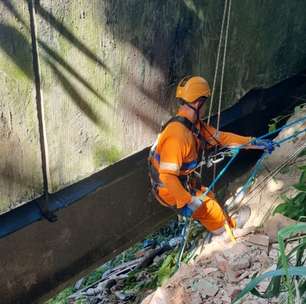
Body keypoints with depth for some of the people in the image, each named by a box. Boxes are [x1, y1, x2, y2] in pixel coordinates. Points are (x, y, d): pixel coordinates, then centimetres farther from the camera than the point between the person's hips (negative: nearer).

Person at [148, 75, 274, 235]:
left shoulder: (194, 125, -3)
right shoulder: (177, 135, -34)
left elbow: (221, 137, 3)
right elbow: (167, 175, -34)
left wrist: (255, 142, 3)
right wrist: (187, 201, -29)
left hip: (182, 182, 9)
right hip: (170, 189, -9)